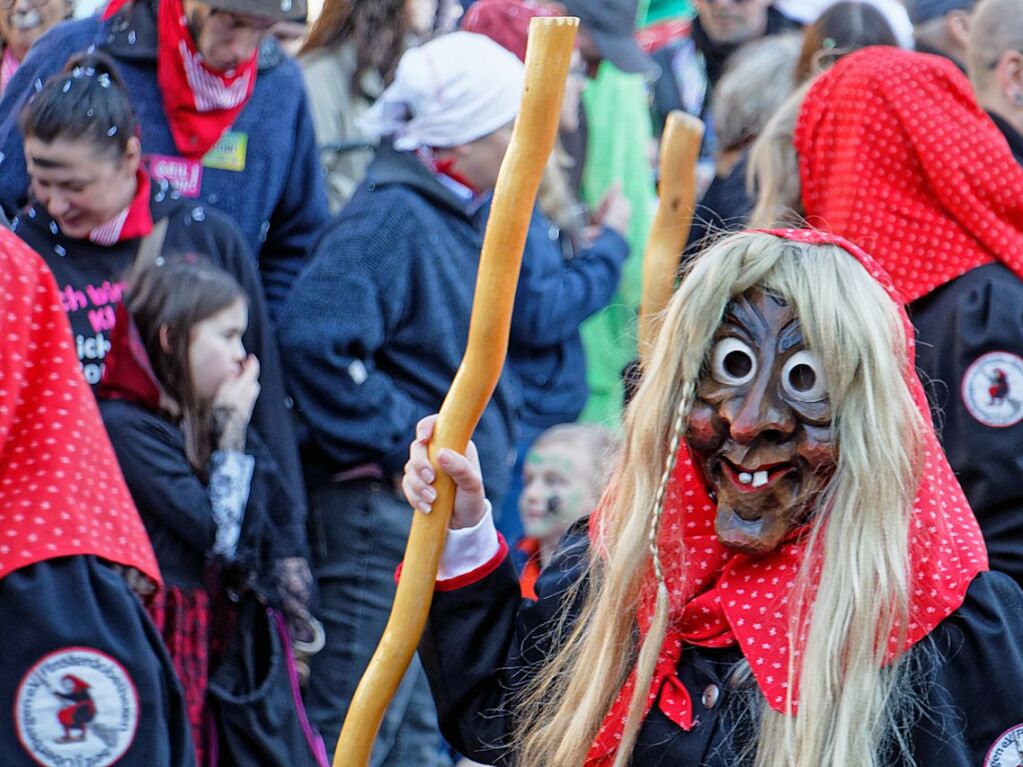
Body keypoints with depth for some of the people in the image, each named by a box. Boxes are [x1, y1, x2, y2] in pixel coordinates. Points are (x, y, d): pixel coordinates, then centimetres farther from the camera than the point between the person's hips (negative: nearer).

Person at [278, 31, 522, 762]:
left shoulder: (469, 217, 14)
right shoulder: (390, 217, -17)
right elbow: (314, 339, -28)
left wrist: (498, 426, 15)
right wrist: (398, 442, -22)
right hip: (384, 509, -10)